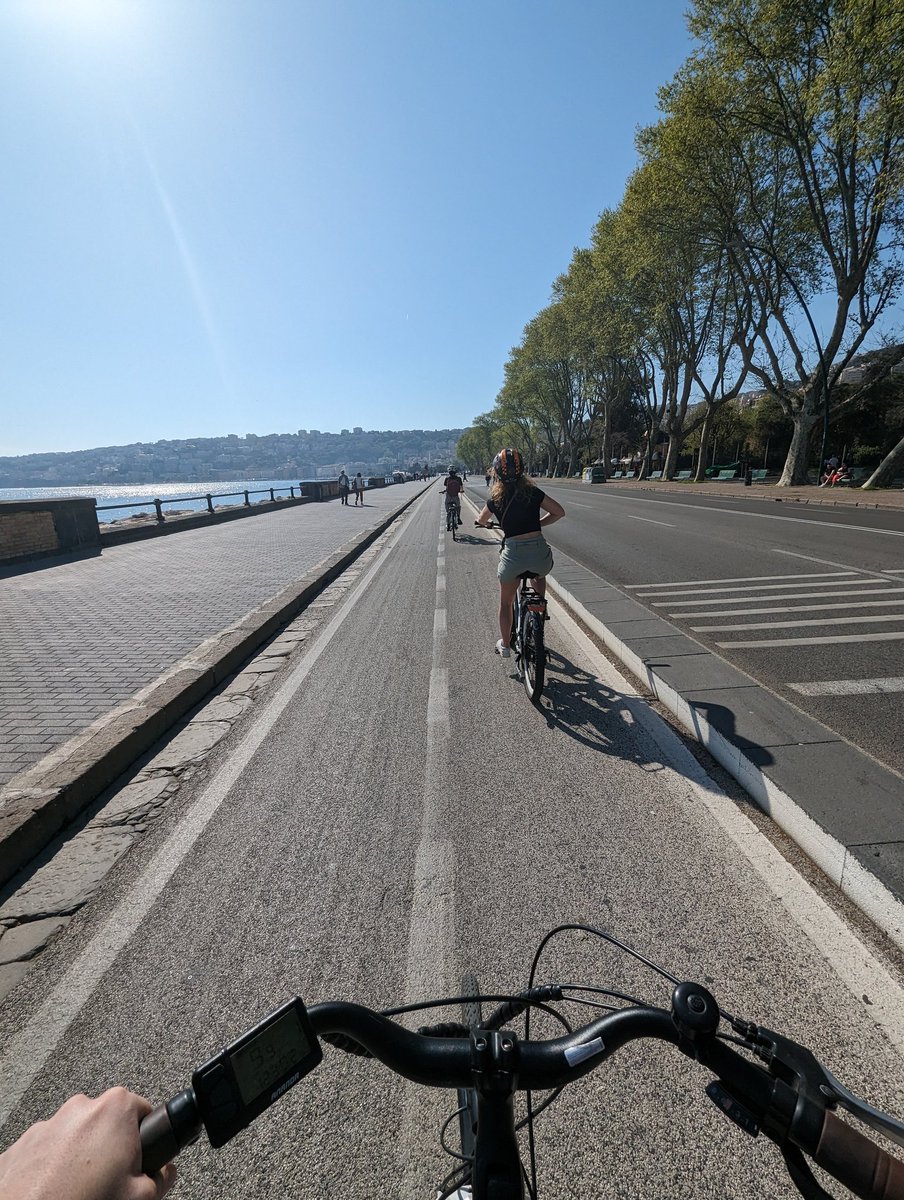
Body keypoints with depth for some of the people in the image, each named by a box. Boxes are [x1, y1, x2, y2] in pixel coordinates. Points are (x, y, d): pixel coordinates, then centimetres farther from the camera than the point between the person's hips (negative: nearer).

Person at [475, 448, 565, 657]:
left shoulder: (496, 499, 4)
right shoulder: (533, 492, 4)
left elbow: (481, 521, 22)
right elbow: (559, 512, 9)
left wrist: (487, 523, 45)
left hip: (513, 553, -1)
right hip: (539, 550, 1)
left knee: (506, 602, 22)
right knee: (540, 576, 40)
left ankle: (505, 645, 32)